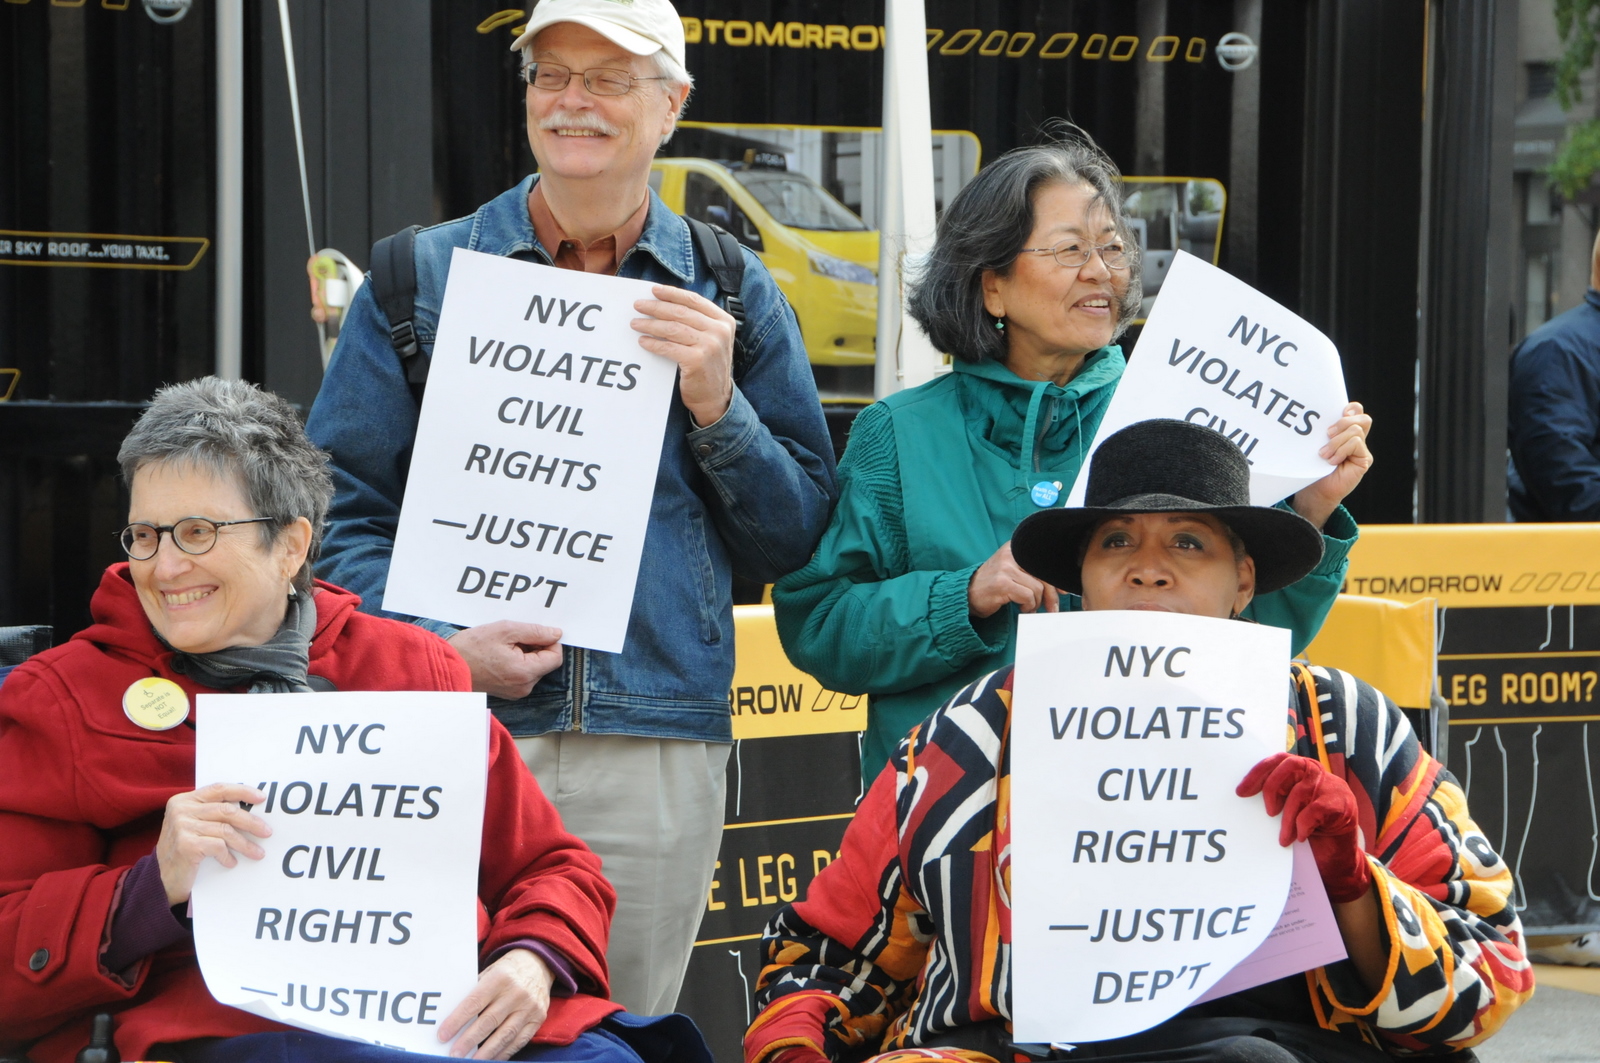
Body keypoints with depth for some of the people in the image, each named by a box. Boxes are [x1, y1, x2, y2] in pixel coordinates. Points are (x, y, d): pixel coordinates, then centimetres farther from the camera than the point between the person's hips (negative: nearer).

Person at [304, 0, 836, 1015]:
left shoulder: (735, 301, 11)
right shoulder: (423, 279, 7)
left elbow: (795, 539, 9)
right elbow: (342, 512, 4)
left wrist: (717, 407, -7)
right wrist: (440, 647, -12)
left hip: (659, 751, 1)